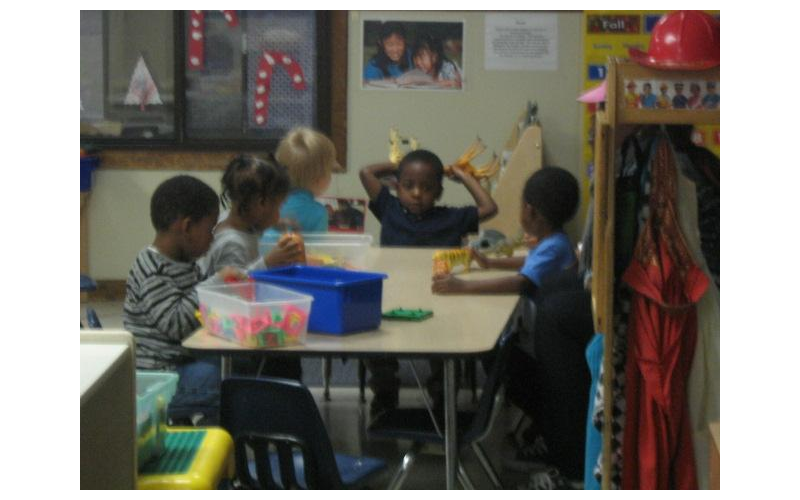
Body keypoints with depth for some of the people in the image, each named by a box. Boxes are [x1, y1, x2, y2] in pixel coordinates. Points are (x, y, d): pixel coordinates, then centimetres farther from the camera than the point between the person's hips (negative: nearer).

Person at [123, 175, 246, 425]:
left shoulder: (185, 263, 12)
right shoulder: (153, 274, -19)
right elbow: (176, 324, -26)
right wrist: (215, 283, -24)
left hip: (186, 359, 10)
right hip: (158, 374, -10)